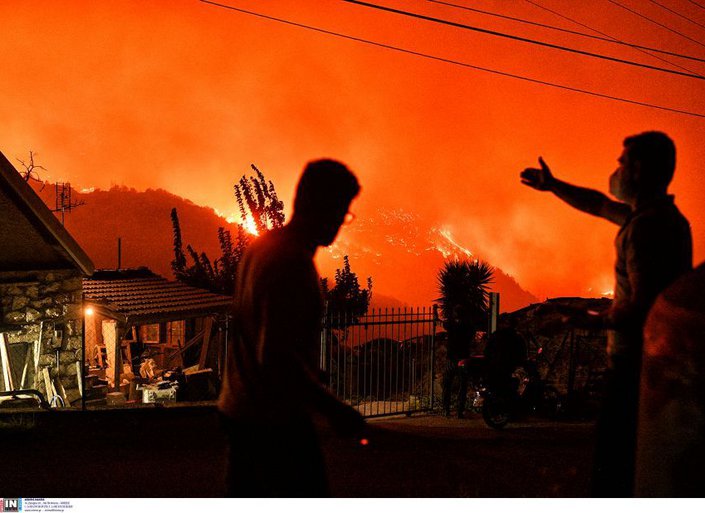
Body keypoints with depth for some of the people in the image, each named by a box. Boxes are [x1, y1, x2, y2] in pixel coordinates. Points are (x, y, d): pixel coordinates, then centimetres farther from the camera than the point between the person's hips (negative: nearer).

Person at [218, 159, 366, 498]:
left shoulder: (260, 247, 9)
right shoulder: (292, 265, -21)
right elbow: (276, 357, -27)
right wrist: (334, 409, -21)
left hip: (237, 409, 9)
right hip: (277, 420, -9)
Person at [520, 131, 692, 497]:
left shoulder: (647, 226, -19)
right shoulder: (665, 216, 13)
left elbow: (643, 304, -25)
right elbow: (600, 205, 30)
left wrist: (600, 321, -8)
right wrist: (553, 186, 37)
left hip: (635, 361, -10)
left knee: (614, 468, -7)